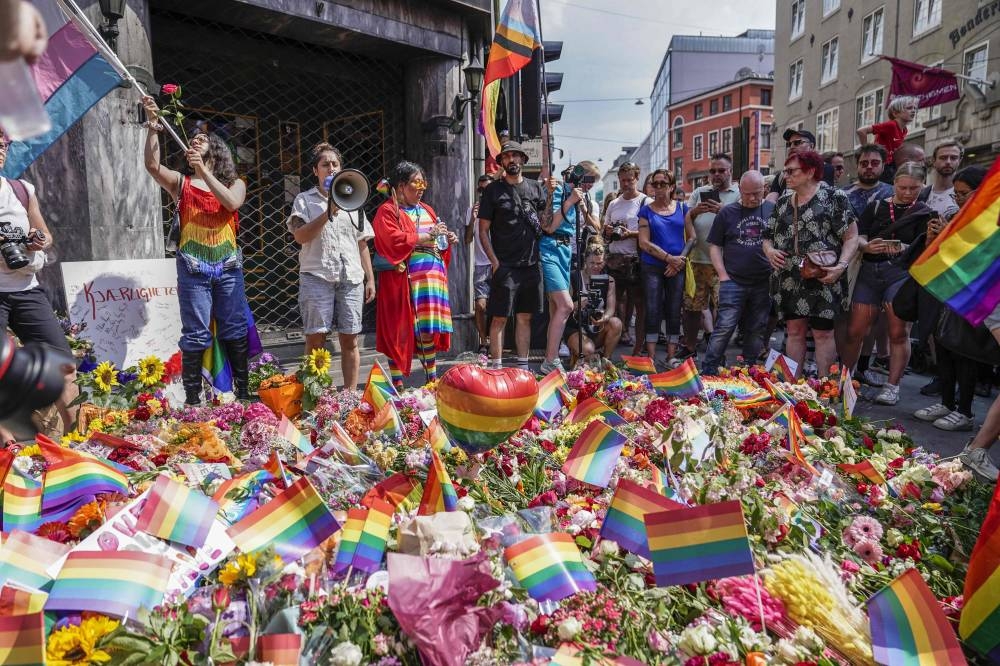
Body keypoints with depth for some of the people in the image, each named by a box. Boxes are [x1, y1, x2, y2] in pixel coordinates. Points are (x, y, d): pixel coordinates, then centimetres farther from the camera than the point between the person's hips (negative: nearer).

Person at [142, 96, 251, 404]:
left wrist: (203, 170, -13)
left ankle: (243, 392, 17)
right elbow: (152, 165, -8)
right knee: (196, 335, -1)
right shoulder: (181, 183, 9)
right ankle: (192, 398, 7)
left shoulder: (235, 183, 10)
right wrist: (153, 126, -17)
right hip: (193, 268, -1)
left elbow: (232, 203, -11)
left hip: (228, 267, 1)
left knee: (235, 332, 7)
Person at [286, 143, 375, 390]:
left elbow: (362, 244, 17)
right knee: (316, 338, -4)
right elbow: (301, 236, -6)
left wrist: (370, 278, 11)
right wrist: (329, 213, -13)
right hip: (317, 276, -3)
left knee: (350, 339, 2)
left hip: (351, 277, 3)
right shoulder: (305, 199, 9)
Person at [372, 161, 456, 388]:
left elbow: (437, 242, 27)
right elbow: (395, 240, -17)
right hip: (403, 278, -6)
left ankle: (432, 379, 18)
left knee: (429, 328, 8)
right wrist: (427, 236, -14)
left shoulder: (426, 210, 21)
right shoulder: (387, 211, -2)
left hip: (431, 276, 7)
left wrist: (447, 240, 5)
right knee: (402, 329, -4)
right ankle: (397, 383, 4)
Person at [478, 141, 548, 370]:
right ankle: (496, 368, 4)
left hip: (531, 265, 4)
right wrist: (494, 261, -8)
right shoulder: (493, 190, 3)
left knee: (525, 317, 9)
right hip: (504, 265, -3)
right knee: (499, 318, -4)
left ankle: (522, 367, 18)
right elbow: (483, 230, 1)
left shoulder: (536, 188, 12)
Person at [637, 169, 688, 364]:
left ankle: (671, 357, 12)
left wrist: (680, 261, -9)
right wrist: (669, 257, -11)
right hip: (653, 267, -1)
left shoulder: (682, 208, 9)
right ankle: (651, 357, 4)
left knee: (674, 312, 4)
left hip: (677, 268, 2)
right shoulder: (646, 210, 4)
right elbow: (644, 243, -4)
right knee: (653, 311, -1)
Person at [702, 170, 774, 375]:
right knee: (724, 327, -9)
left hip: (764, 283, 2)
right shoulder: (727, 212, 5)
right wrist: (723, 275, -4)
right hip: (733, 281, -2)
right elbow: (714, 246, 6)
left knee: (757, 331, 9)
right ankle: (708, 371, -2)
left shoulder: (773, 210, 7)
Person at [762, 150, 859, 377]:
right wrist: (769, 250, -4)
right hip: (788, 280, 5)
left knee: (823, 333, -1)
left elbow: (851, 237, -5)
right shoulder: (782, 202, 14)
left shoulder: (833, 198, -2)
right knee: (794, 331, 9)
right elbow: (768, 236, 19)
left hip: (822, 280, -5)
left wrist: (841, 265, -18)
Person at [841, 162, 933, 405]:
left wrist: (902, 248, -26)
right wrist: (868, 246, -19)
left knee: (898, 333, -4)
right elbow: (858, 238, 3)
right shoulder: (876, 207, 11)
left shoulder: (924, 214, 6)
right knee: (855, 331, 2)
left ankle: (892, 386, 4)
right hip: (869, 272, 2)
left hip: (902, 272, -2)